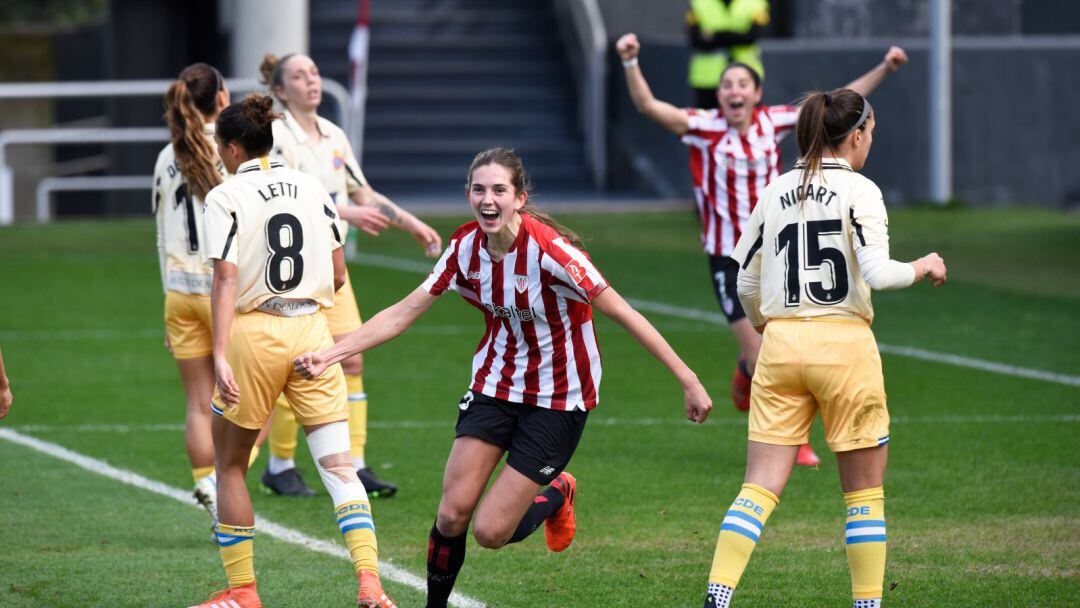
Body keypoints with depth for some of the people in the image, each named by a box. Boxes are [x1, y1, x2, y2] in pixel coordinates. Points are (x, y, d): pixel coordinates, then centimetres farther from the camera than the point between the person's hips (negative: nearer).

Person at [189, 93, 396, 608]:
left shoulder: (225, 198, -6)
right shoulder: (311, 188, 8)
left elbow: (225, 281, -15)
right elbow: (338, 275, 10)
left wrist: (220, 357, -20)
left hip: (253, 331, -4)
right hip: (312, 331, 4)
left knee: (230, 467, 14)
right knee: (338, 466, -2)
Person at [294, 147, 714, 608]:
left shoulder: (548, 249, -24)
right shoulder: (467, 247, -6)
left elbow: (622, 314, -21)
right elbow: (403, 313, 1)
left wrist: (687, 380, -21)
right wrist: (329, 355, -6)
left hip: (558, 397, -5)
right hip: (495, 384, 5)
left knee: (491, 532, -8)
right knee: (452, 514, -8)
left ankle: (555, 497, 24)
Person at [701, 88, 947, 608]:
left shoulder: (775, 191, 9)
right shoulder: (859, 190, -5)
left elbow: (745, 281, 13)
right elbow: (876, 273, -17)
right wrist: (922, 268, 3)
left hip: (780, 345, 4)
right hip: (843, 342, -4)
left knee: (760, 487, -1)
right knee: (865, 490, 10)